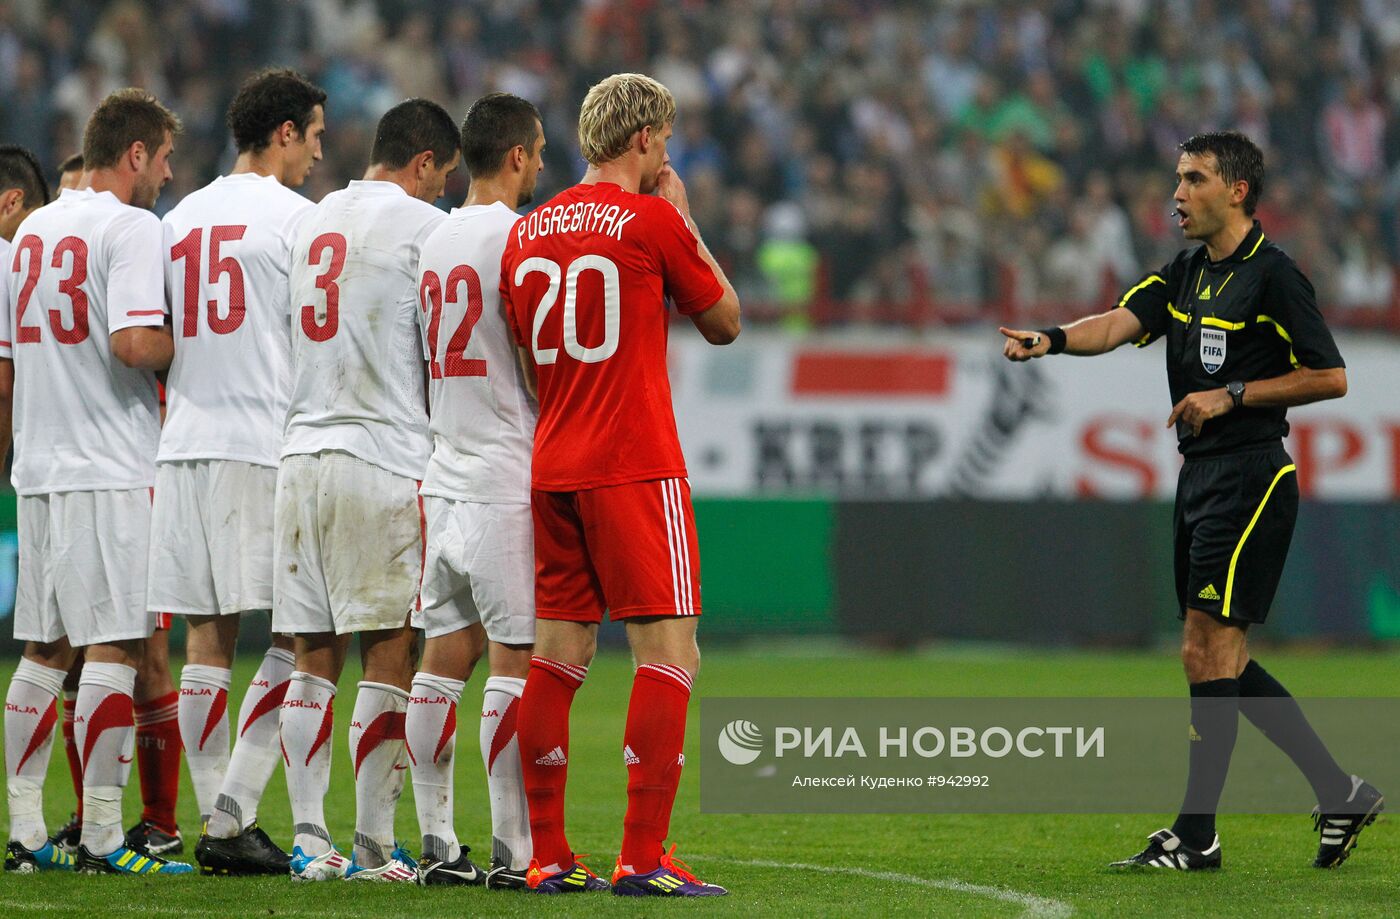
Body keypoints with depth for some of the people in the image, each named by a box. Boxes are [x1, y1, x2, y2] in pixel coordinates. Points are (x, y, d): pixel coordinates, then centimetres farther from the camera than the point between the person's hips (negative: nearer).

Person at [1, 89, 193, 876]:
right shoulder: (131, 227, -9)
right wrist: (191, 350, -4)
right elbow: (135, 341, -22)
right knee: (116, 648, -6)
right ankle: (102, 835, -7)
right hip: (115, 471, -8)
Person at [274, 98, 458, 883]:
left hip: (303, 454, 6)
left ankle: (310, 838, 5)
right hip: (385, 459, -6)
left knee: (314, 660, 7)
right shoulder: (425, 227, -4)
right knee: (390, 658, -3)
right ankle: (374, 846, -4)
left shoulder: (312, 223, 15)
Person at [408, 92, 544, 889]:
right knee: (516, 663, -6)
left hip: (447, 478, 8)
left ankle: (437, 843, 10)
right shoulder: (518, 238, -11)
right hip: (508, 479, -8)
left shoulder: (438, 240, 13)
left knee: (445, 658, 8)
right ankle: (513, 850, -7)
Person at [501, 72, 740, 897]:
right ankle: (643, 857, -11)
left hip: (551, 470, 7)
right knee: (669, 652, -4)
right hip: (635, 469, -7)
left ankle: (548, 857, 8)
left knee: (560, 654, 8)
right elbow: (725, 323, 6)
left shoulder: (530, 230, 12)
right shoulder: (652, 220, -7)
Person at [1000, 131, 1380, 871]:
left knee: (1207, 652, -9)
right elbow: (1119, 322, -1)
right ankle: (1340, 793, 19)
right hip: (1200, 477, 9)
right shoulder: (1186, 274, 13)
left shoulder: (1271, 276, -11)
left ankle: (1196, 835, -4)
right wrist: (1053, 339, -20)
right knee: (1222, 662, 11)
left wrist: (1233, 395, -15)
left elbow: (1330, 377, -11)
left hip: (1250, 479, -9)